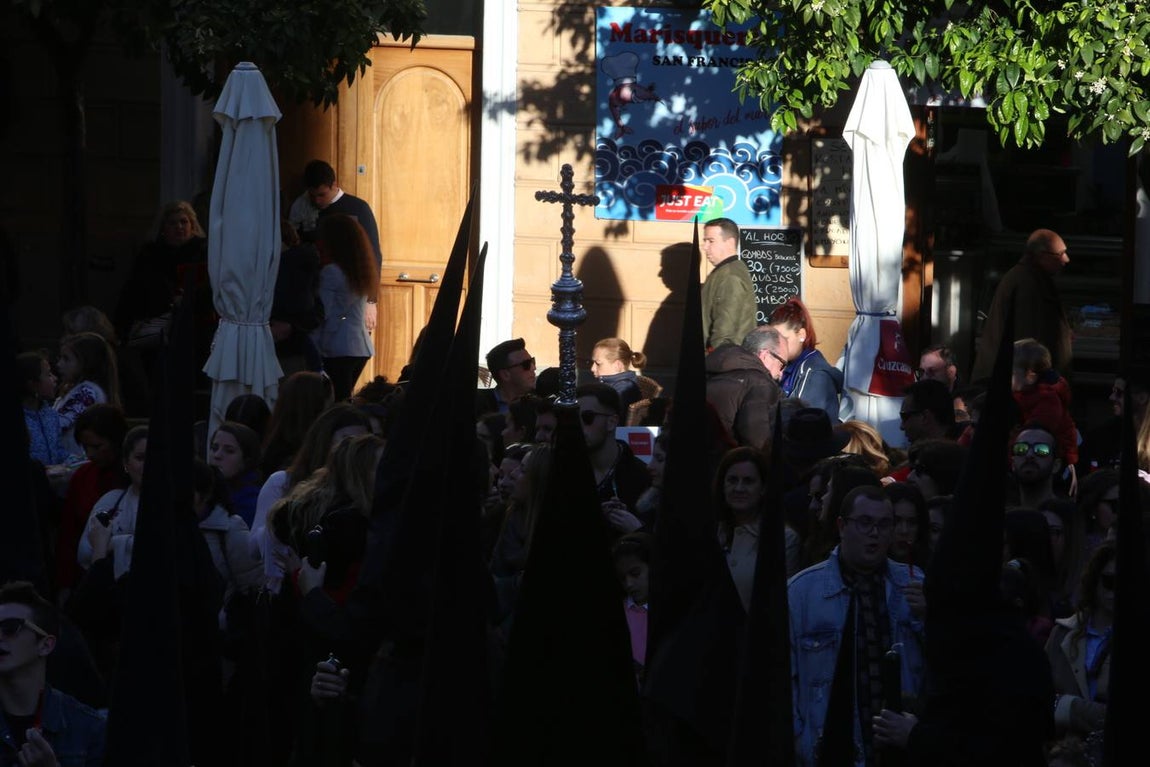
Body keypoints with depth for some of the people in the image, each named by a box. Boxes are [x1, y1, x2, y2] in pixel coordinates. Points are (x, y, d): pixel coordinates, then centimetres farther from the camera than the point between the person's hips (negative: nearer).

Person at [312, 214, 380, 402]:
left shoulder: (331, 272, -12)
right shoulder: (361, 271, 11)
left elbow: (322, 314, -13)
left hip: (337, 350, -8)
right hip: (362, 346, 8)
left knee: (336, 402, -7)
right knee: (345, 400, 14)